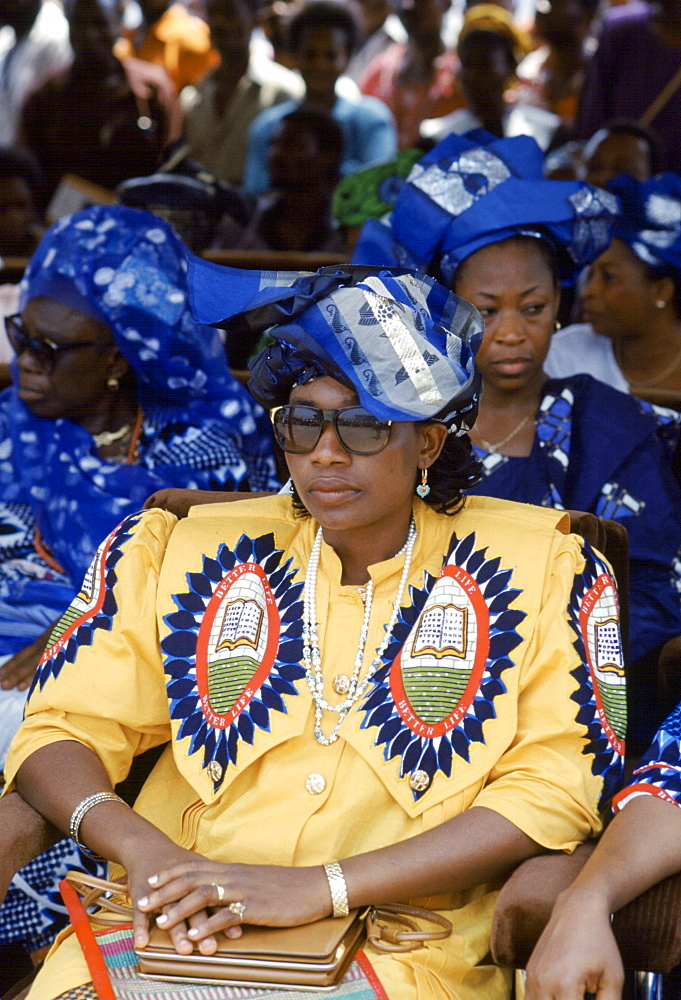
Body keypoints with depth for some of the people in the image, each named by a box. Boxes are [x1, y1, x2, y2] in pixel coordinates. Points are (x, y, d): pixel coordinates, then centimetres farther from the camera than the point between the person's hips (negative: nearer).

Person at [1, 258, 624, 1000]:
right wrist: (141, 847, -11)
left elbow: (554, 787, -1)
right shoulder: (185, 554, 14)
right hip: (173, 933, 2)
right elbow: (62, 732, 12)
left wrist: (320, 886, -11)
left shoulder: (536, 569, 7)